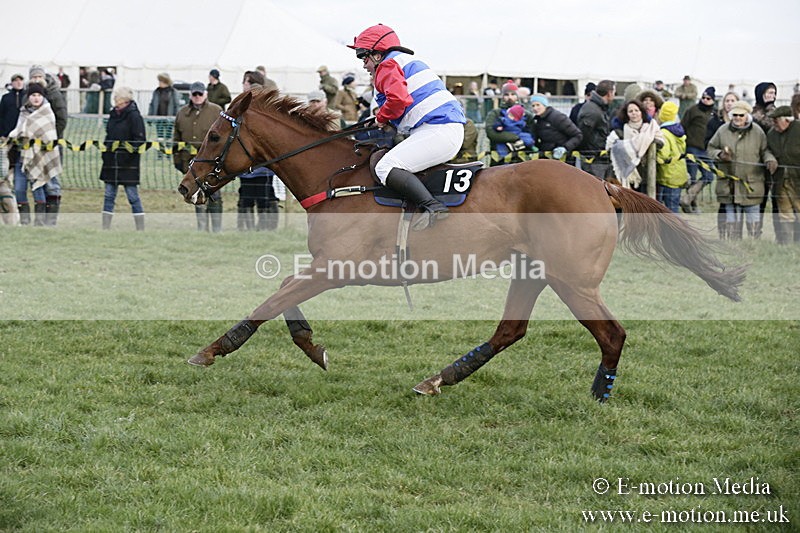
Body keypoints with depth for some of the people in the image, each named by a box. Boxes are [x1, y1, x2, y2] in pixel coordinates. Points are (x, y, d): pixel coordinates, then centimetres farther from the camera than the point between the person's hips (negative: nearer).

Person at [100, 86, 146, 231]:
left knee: (133, 196, -2)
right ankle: (105, 228, 10)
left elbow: (139, 140, -11)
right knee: (109, 196, 7)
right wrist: (105, 151, 9)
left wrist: (129, 154, -19)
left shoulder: (134, 116, -8)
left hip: (128, 163, -7)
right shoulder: (114, 114, 12)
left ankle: (140, 229, 3)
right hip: (111, 161, 7)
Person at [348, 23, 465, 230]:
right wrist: (387, 120, 23)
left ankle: (432, 206, -35)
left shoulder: (388, 67, -2)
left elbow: (398, 98, -21)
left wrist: (382, 117, -2)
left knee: (386, 167, -20)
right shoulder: (410, 63, 30)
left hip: (437, 131, -11)